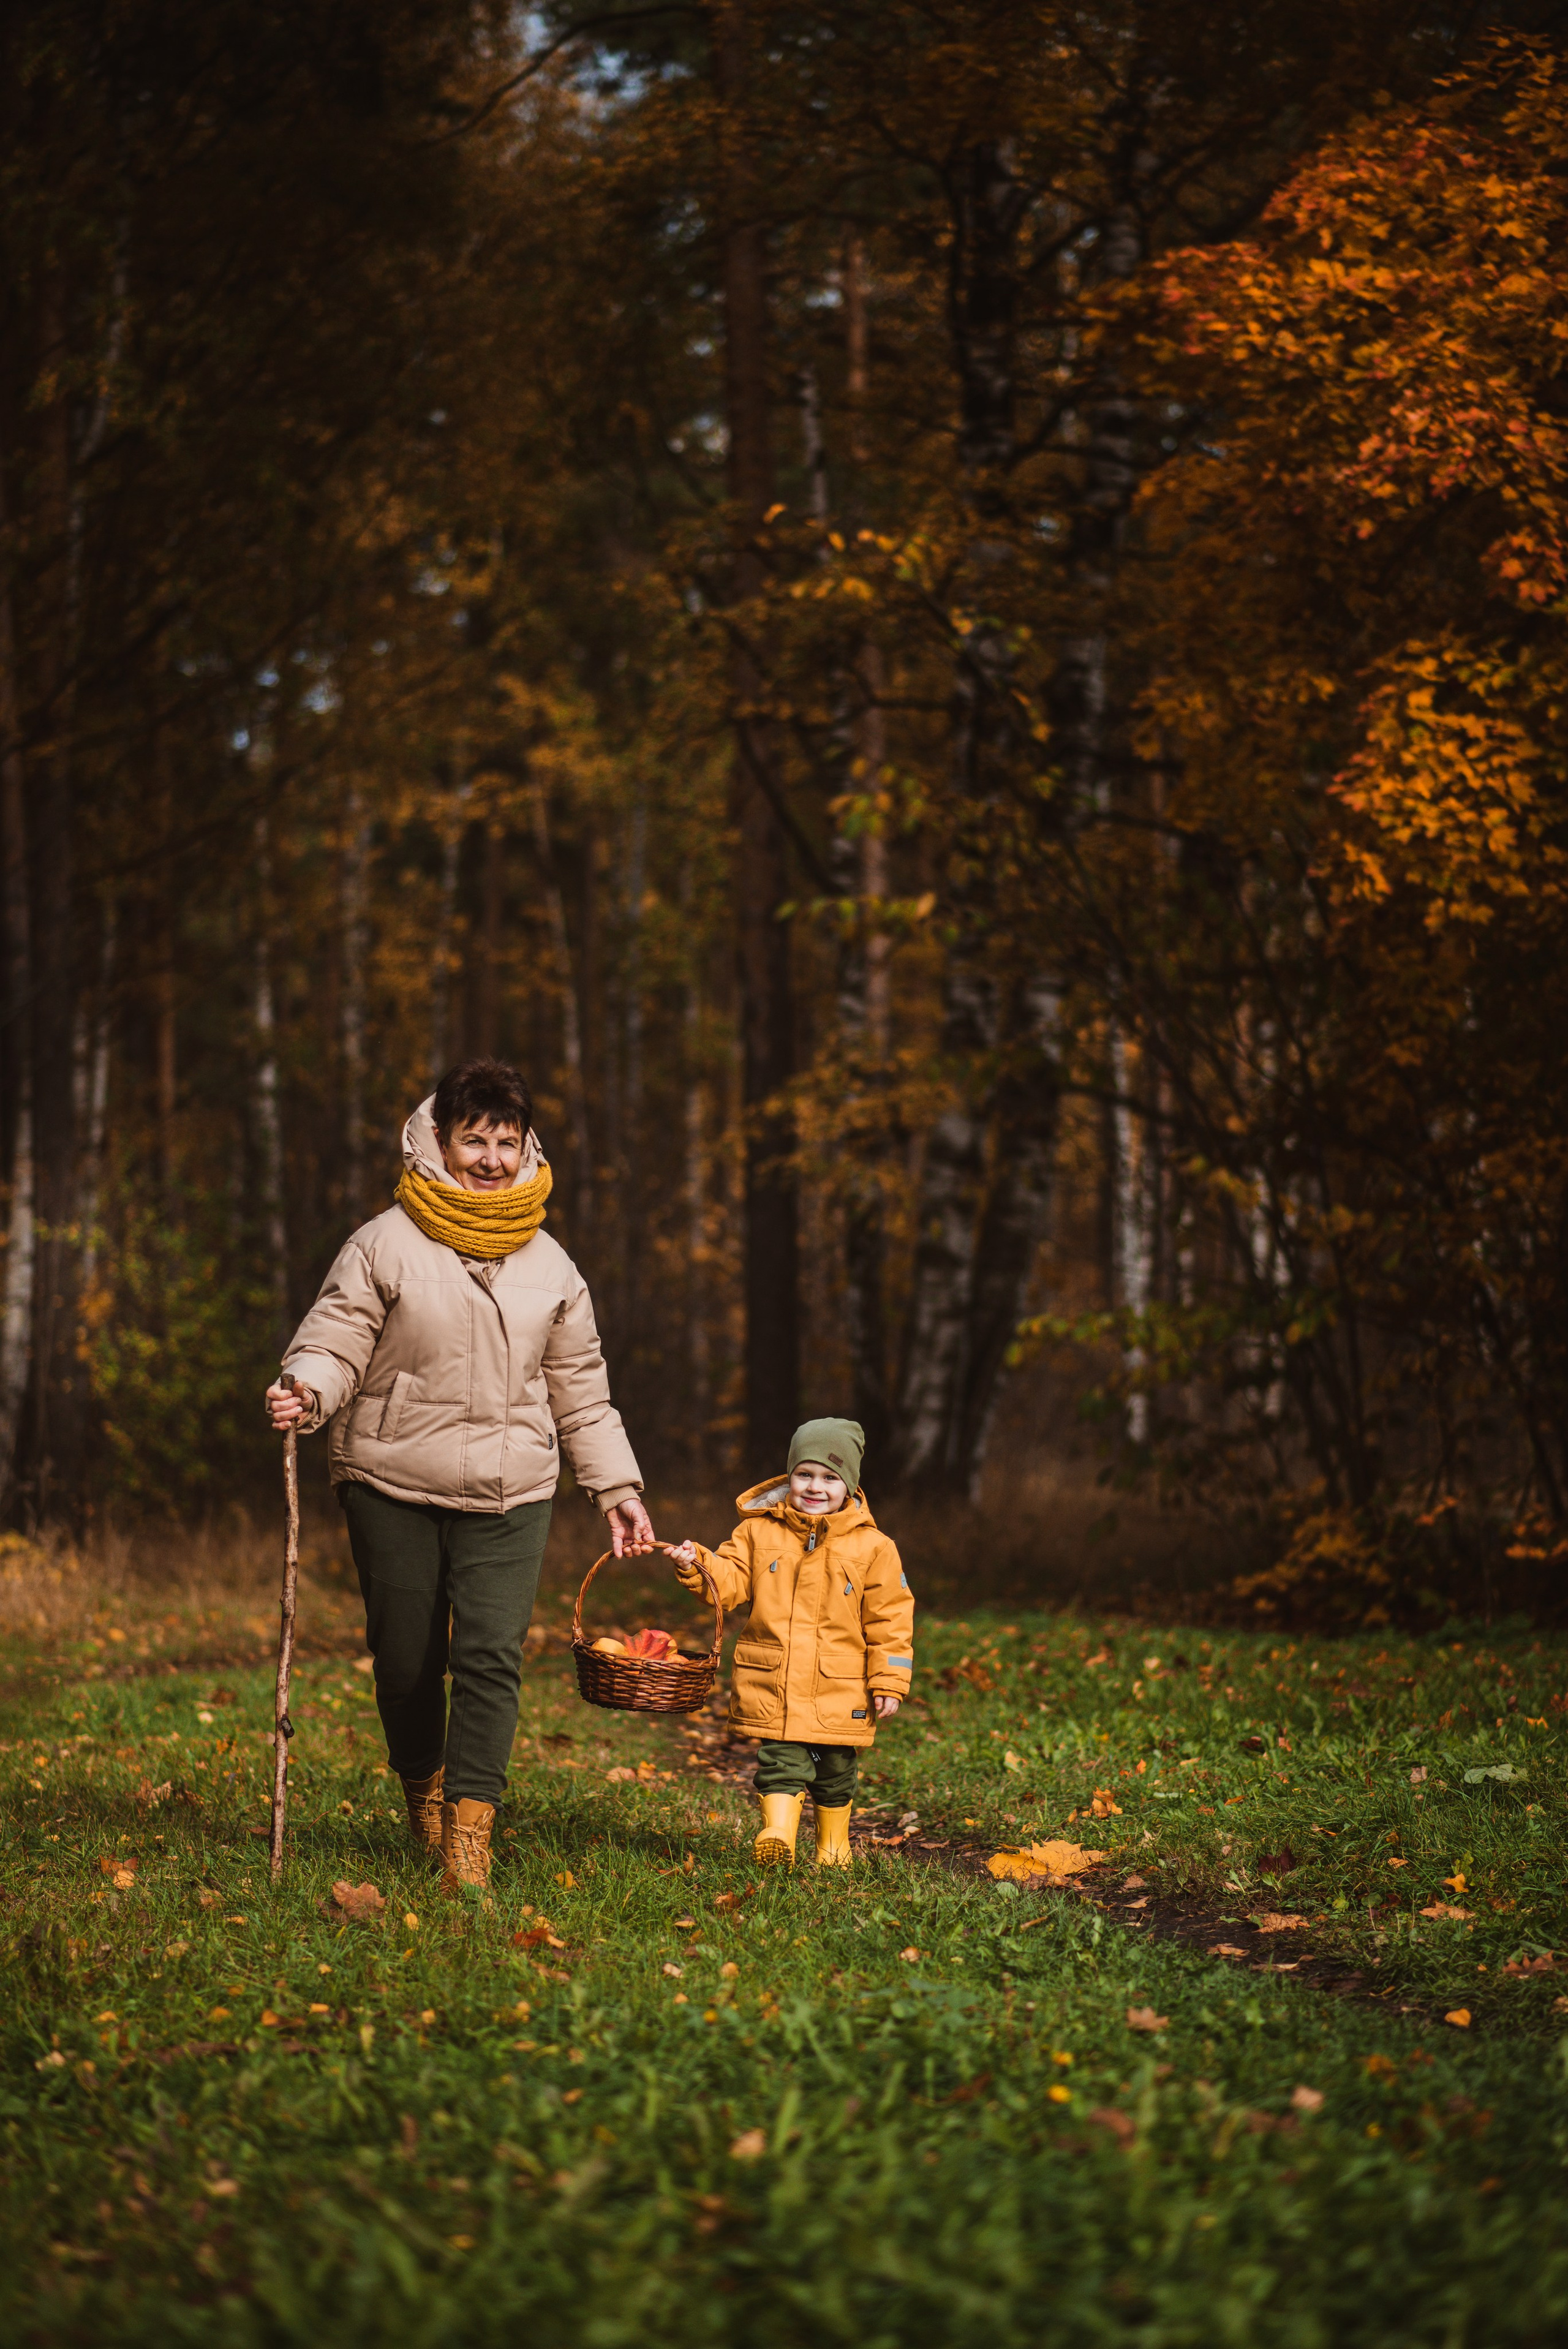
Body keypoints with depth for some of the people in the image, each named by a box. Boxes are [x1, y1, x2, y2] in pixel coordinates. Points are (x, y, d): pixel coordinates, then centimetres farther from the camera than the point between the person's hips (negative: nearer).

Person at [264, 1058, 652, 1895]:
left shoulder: (548, 1265, 10)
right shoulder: (386, 1244, -1)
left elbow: (580, 1390, 17)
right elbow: (337, 1337, -5)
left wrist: (618, 1490, 17)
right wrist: (306, 1388, -28)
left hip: (509, 1491, 2)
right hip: (394, 1485, -1)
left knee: (491, 1656, -12)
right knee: (407, 1661, 5)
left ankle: (469, 1839, -13)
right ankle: (423, 1788, 32)